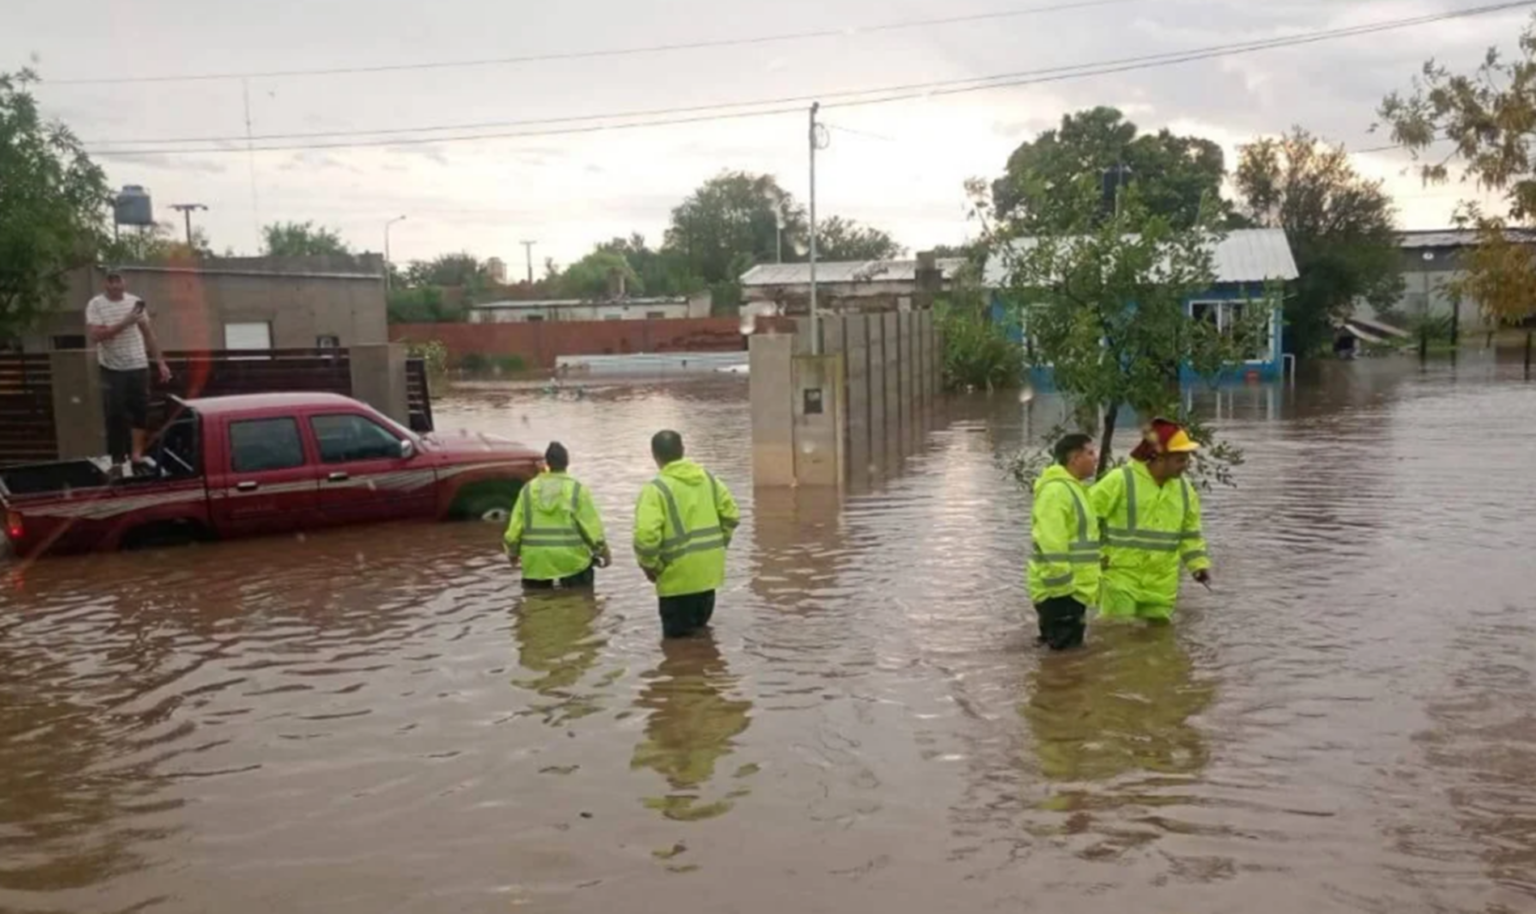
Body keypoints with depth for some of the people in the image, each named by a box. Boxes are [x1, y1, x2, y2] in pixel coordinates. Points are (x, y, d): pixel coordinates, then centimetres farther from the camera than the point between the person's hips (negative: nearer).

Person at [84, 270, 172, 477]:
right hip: (112, 369, -3)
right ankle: (117, 460, 10)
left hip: (138, 366, 3)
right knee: (115, 415, 1)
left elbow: (148, 333, 11)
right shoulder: (95, 305, -5)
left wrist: (161, 363, 8)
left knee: (141, 412, 3)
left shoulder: (135, 302, 5)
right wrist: (124, 323, -22)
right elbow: (95, 335, -16)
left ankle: (136, 456, 12)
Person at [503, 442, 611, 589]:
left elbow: (515, 526, 3)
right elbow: (592, 526, -7)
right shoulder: (577, 490, -6)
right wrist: (603, 551, 5)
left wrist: (513, 552, 18)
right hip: (570, 560, -2)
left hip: (536, 561, 2)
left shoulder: (529, 489, 1)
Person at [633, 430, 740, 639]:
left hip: (679, 574, -6)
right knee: (700, 630, 23)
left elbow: (645, 535, -24)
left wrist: (650, 565, -8)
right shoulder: (708, 478, 5)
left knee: (677, 635, 7)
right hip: (709, 569, 6)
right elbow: (731, 515, 8)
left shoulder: (656, 489, -14)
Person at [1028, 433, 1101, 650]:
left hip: (1073, 590, 11)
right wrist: (1062, 586, -23)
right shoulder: (1056, 490, -16)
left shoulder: (1073, 489, 18)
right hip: (1060, 592, -11)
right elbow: (1051, 545, -23)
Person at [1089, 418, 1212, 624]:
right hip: (1120, 577, -6)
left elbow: (1190, 533, 15)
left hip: (1161, 584, 6)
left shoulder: (1184, 489, 7)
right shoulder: (1120, 481, -13)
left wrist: (1198, 563, 2)